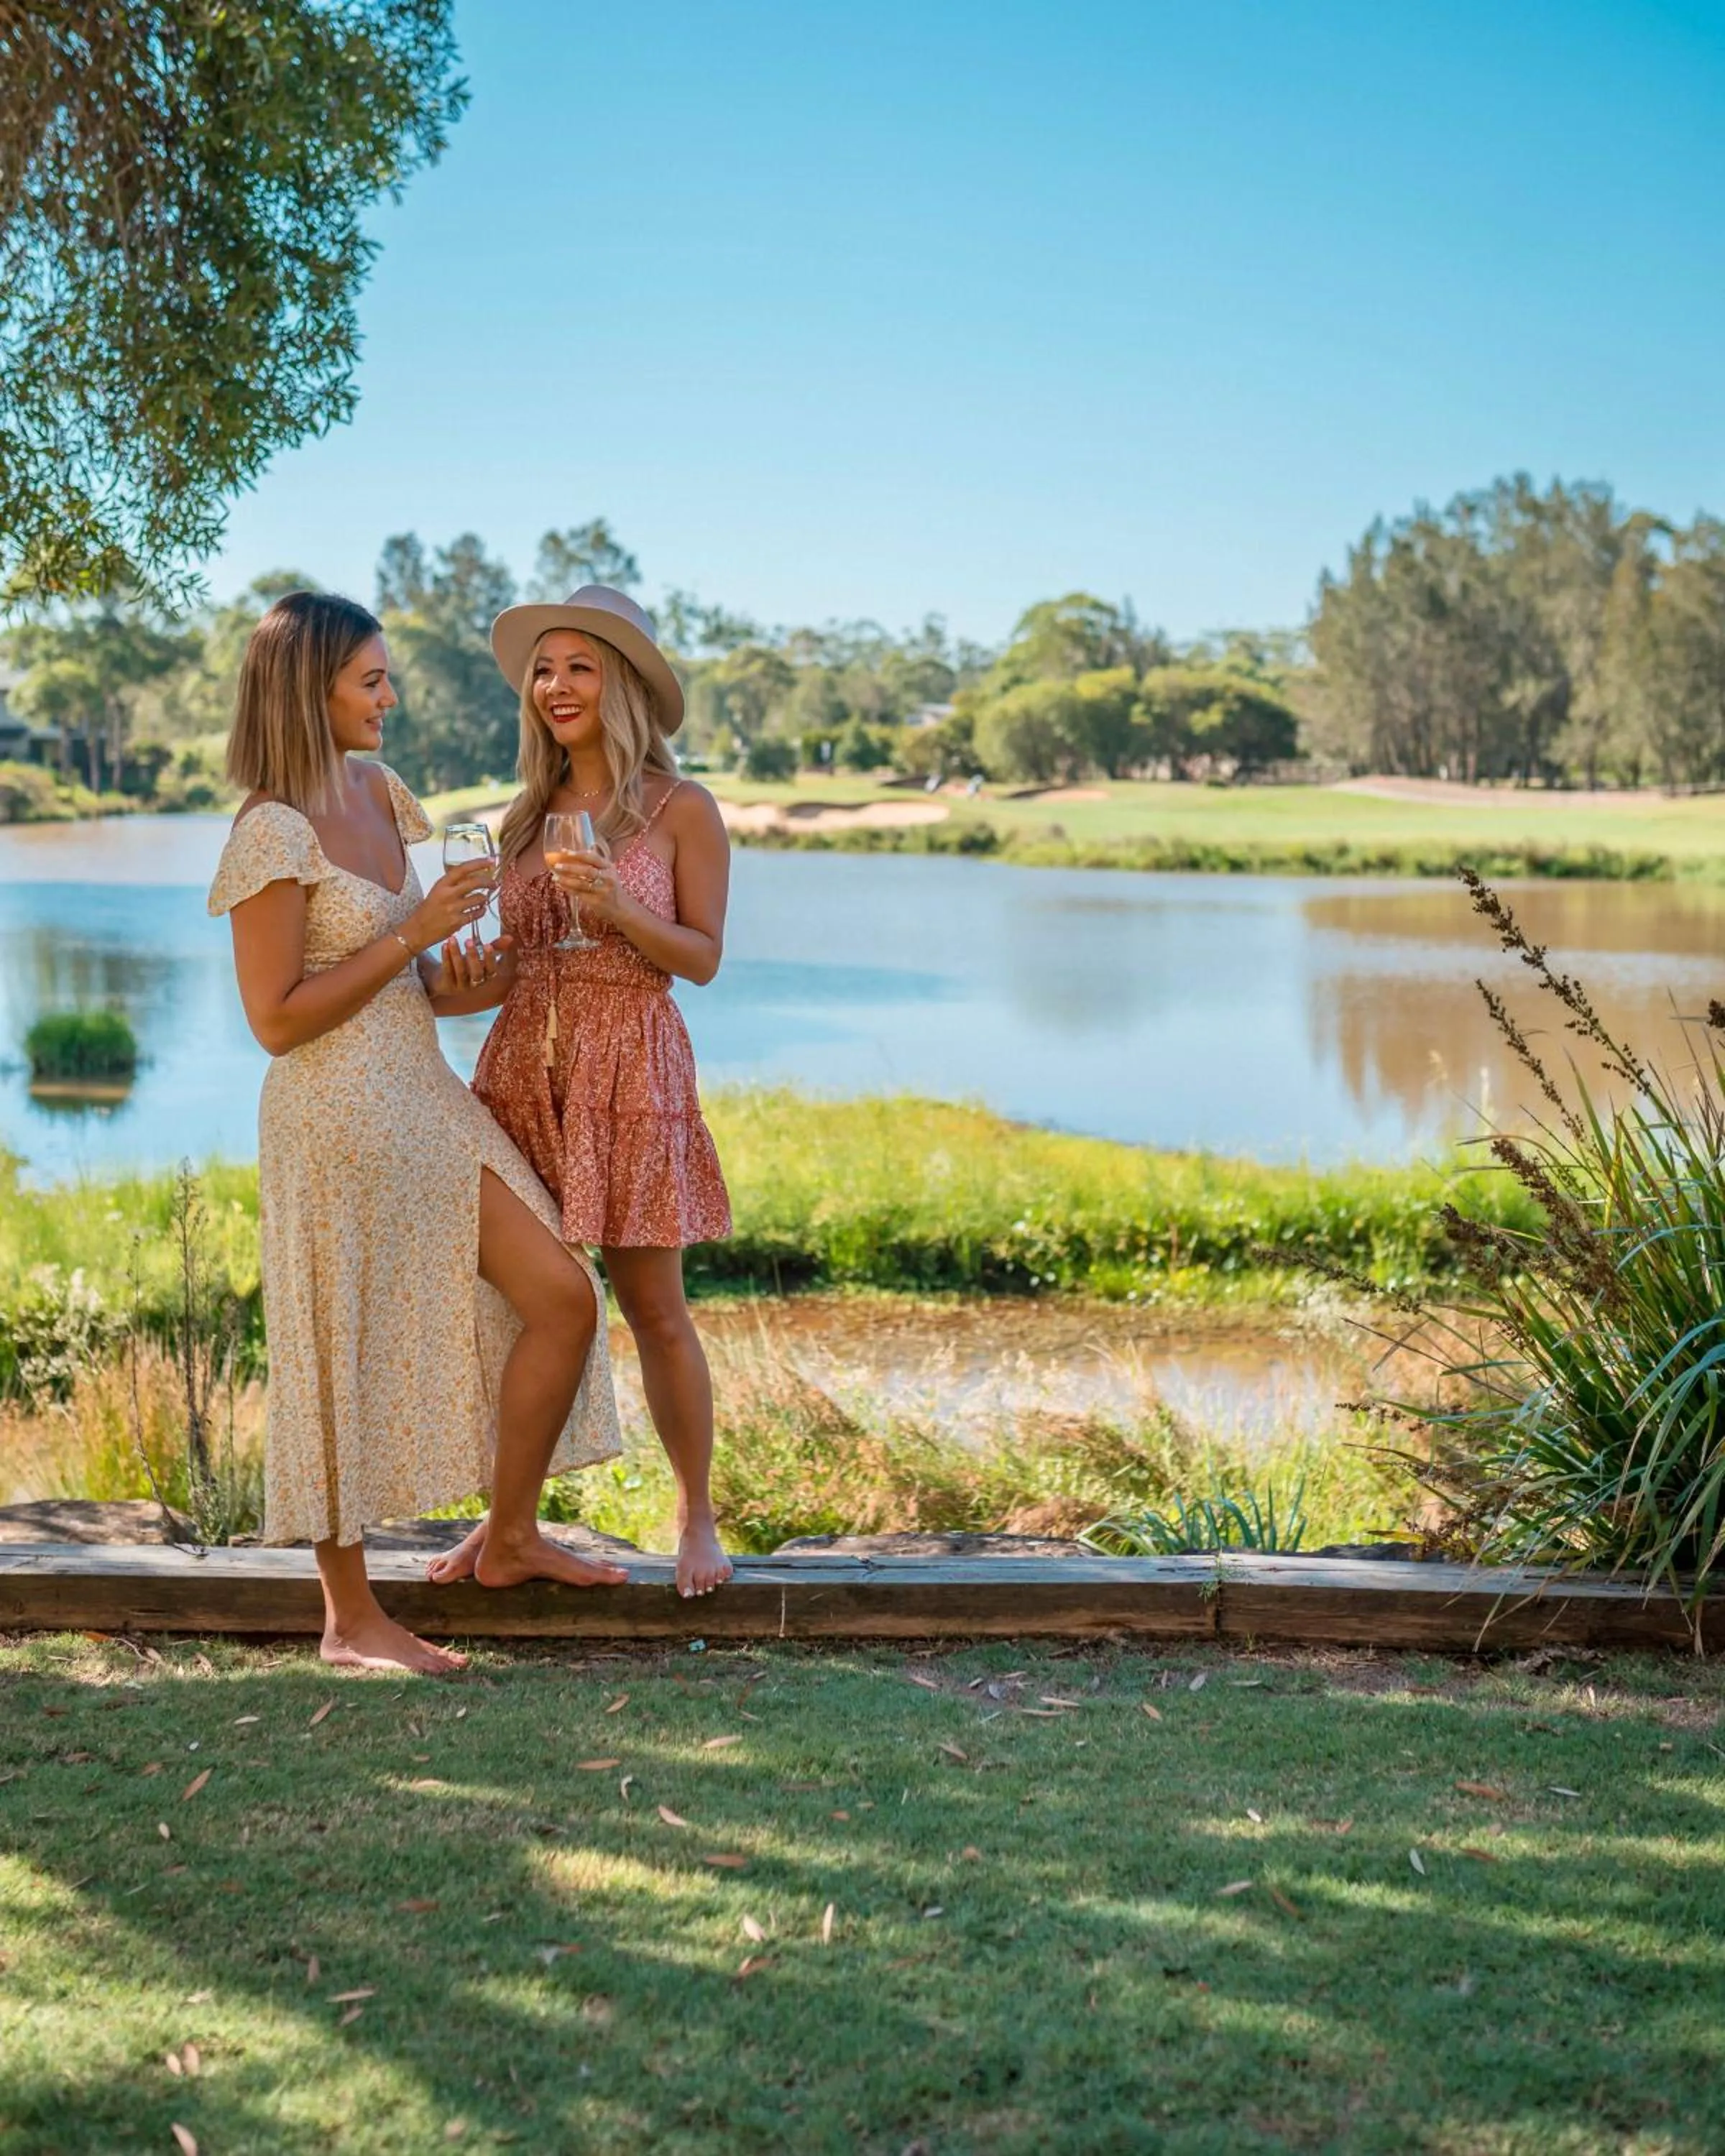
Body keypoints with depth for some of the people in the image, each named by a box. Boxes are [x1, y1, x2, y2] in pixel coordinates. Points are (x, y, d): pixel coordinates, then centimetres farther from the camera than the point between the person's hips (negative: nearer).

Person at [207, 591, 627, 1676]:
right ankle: (351, 1618, 18)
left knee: (564, 1297, 5)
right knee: (348, 1357, 3)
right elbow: (277, 1019, -17)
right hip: (339, 1117, -8)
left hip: (428, 1098, 8)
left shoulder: (375, 790, 10)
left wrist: (451, 983, 1)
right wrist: (412, 934, -18)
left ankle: (511, 1537, 22)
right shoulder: (274, 833, -16)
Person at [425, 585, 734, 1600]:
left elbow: (703, 956, -6)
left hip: (633, 1071, -4)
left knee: (654, 1307, 0)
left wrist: (615, 909, -19)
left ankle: (698, 1519, 14)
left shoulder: (680, 811, -3)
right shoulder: (528, 814, 12)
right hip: (523, 1066, 4)